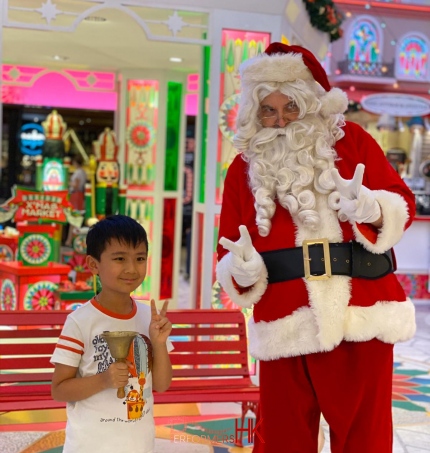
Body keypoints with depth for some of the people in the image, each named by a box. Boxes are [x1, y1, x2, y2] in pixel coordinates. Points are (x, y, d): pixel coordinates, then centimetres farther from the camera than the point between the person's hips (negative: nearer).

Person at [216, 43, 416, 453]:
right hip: (286, 323, 1)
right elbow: (228, 256, 9)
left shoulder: (350, 139, 5)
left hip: (361, 314, 0)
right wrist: (242, 271, -13)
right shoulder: (244, 168, 8)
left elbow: (402, 202, 5)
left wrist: (372, 208, -16)